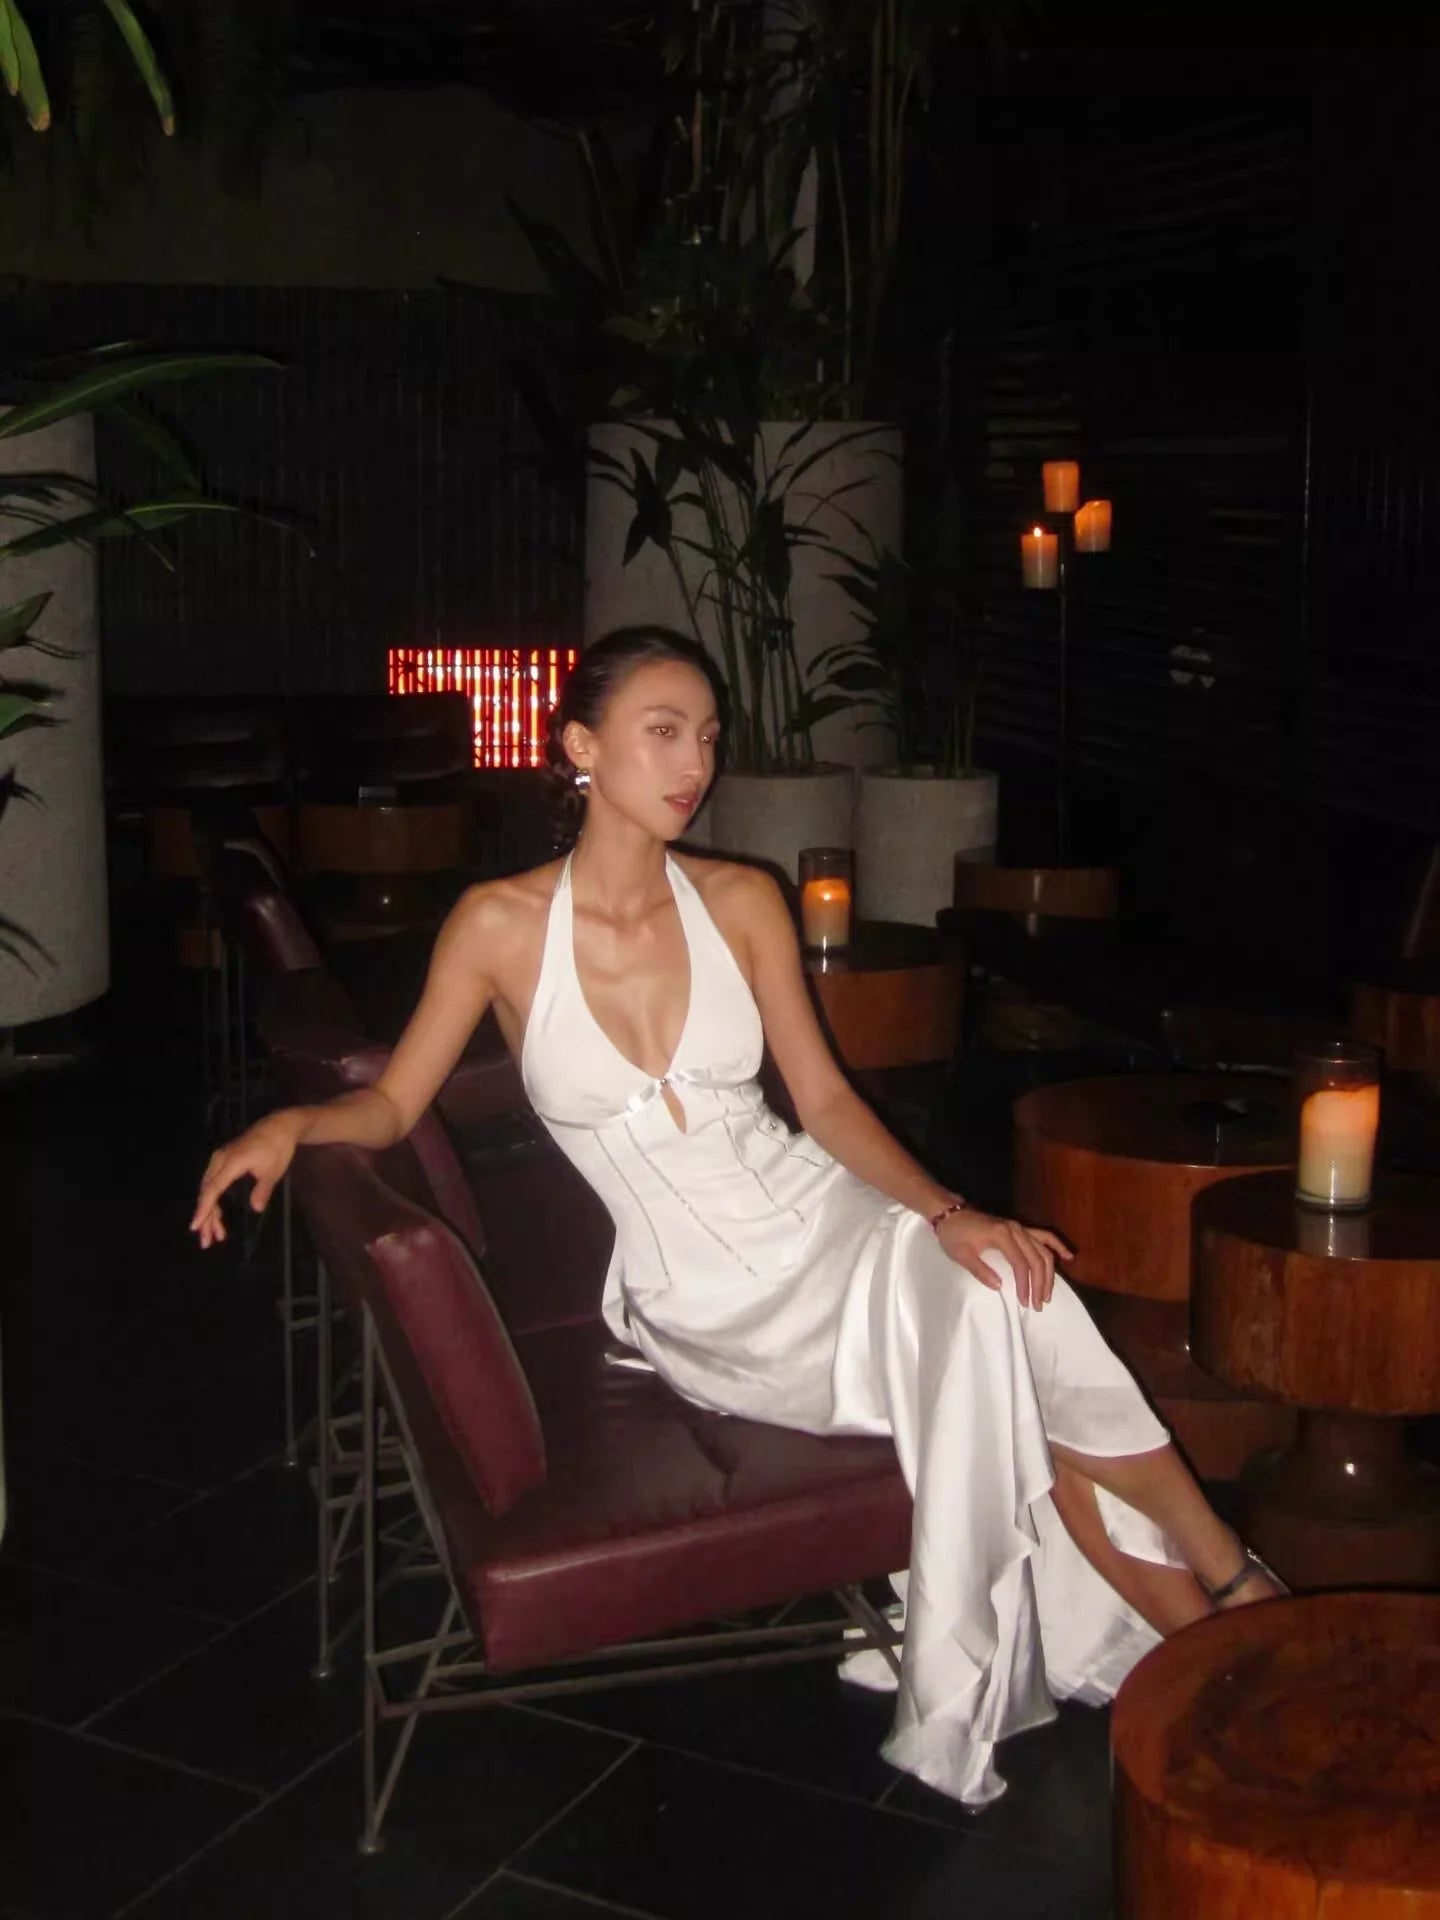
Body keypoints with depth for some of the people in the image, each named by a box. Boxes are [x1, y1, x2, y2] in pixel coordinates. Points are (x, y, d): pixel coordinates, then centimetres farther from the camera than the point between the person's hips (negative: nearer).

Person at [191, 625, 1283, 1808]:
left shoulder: (742, 903, 3)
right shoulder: (502, 925, -4)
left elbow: (825, 1099, 3)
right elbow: (391, 1105, 1)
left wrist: (946, 1211, -13)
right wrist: (292, 1122, -20)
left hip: (823, 1217, 3)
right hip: (697, 1298, -2)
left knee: (991, 1298, -29)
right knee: (994, 1383, -25)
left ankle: (1218, 1587, -10)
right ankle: (1225, 1602, -6)